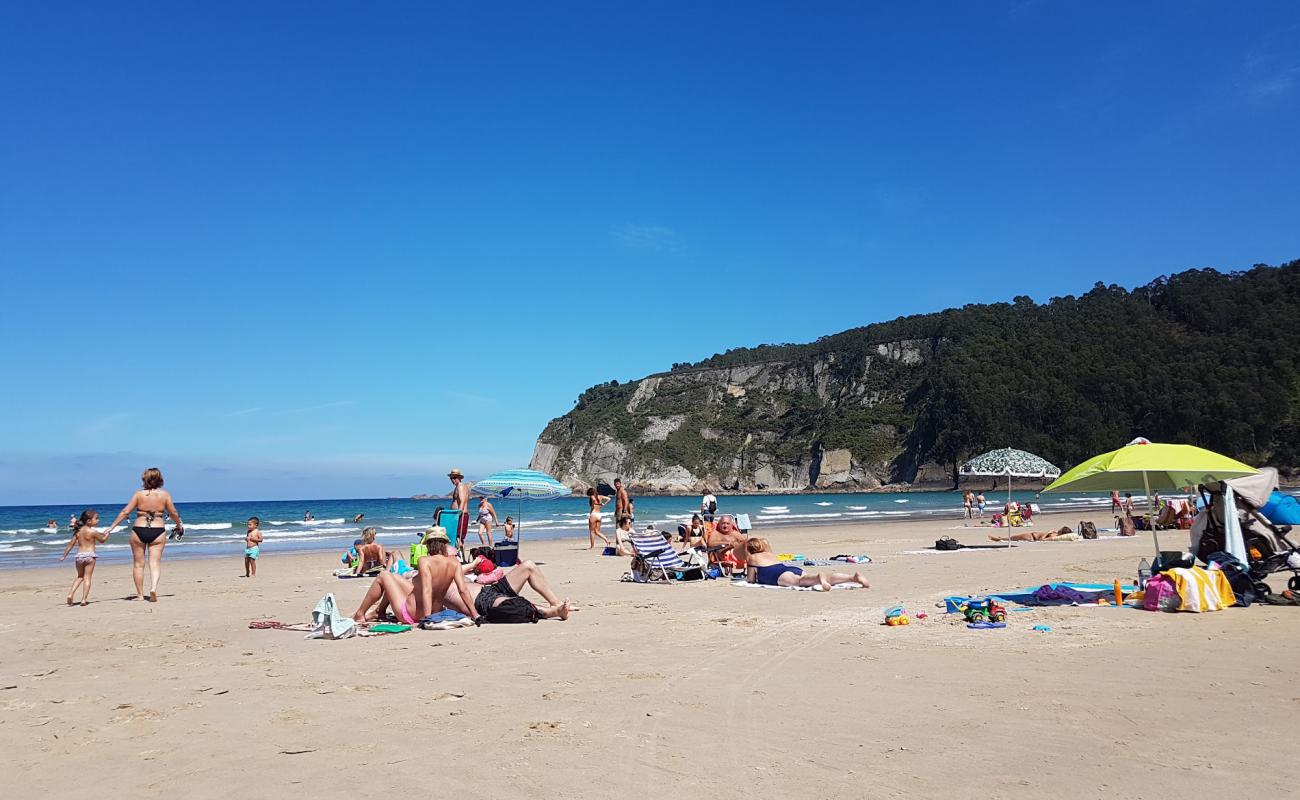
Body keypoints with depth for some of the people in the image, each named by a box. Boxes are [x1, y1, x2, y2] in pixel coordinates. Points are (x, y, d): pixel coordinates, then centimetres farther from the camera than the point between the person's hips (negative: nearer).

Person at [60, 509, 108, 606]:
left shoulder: (78, 531, 7)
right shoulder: (93, 531, -8)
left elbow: (71, 544, 10)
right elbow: (102, 540, 6)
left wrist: (64, 555, 18)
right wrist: (107, 534, 25)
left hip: (79, 555, 5)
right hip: (89, 555, -5)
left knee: (80, 576, 22)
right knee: (87, 578, 1)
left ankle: (71, 594, 7)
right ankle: (84, 599, -1)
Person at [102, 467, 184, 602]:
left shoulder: (139, 494, -2)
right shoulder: (165, 494, 0)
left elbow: (125, 512, -2)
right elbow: (173, 513, 6)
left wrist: (112, 527, 6)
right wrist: (179, 524, 24)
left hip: (139, 530, 0)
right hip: (158, 531, 0)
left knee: (138, 564, 11)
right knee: (155, 563, 3)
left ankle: (140, 595, 16)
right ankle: (153, 588, -21)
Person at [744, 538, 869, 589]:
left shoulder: (752, 558, 22)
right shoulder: (770, 554, 39)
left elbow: (751, 580, 20)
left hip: (780, 574, -6)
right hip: (795, 569, 6)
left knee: (799, 581, -38)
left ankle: (819, 577, -71)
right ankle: (854, 577, -31)